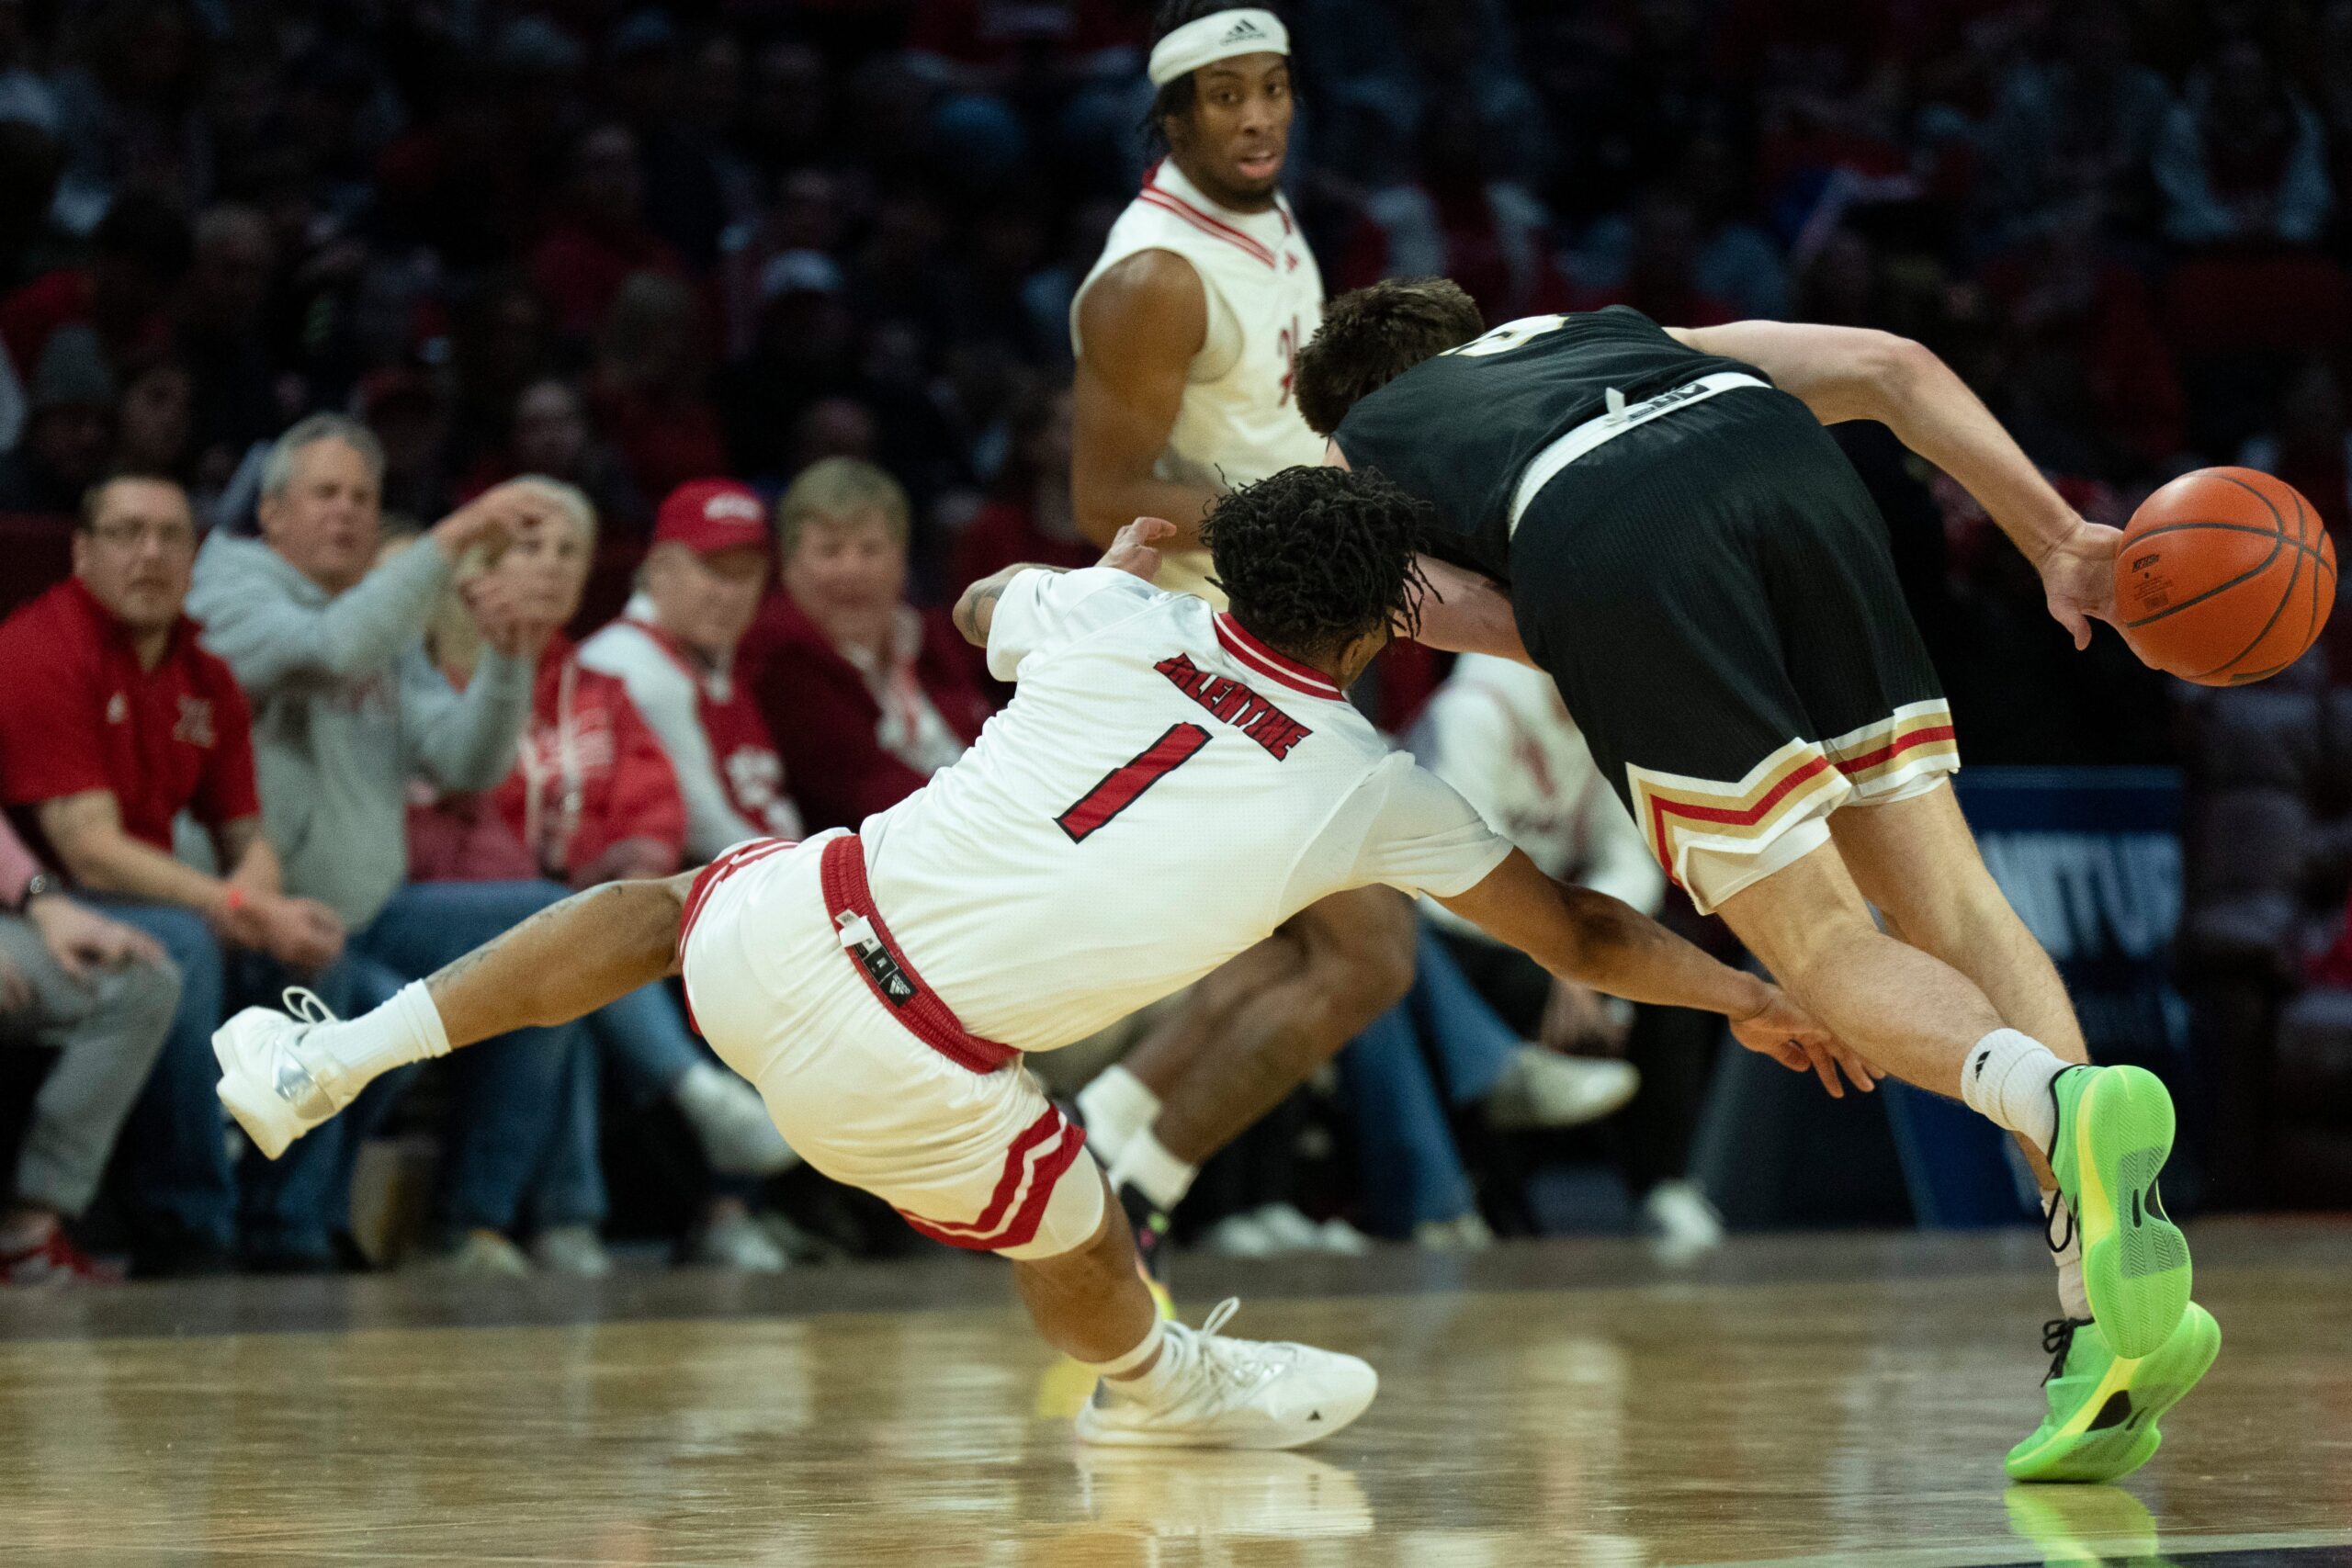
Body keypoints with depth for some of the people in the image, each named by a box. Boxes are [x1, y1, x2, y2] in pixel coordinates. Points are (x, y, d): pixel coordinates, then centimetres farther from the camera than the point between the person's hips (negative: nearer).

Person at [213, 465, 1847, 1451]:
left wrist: (1124, 556, 49)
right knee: (1085, 1263, 26)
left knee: (669, 901, 35)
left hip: (794, 923, 3)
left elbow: (985, 598, 33)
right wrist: (1753, 995, 30)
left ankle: (328, 1060, 32)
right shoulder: (1373, 791, 2)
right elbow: (1579, 932, 16)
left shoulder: (1126, 627, 8)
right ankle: (1158, 1387, 56)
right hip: (908, 1075, -3)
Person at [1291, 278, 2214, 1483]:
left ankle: (2067, 1109, -32)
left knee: (1829, 954, 0)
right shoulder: (1635, 335, 44)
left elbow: (1444, 601, 14)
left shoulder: (1347, 457, 37)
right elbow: (1888, 367, 28)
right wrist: (2058, 539, 23)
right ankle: (2108, 1313, -13)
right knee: (1944, 898, 4)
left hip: (1602, 541, -3)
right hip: (1785, 470, 3)